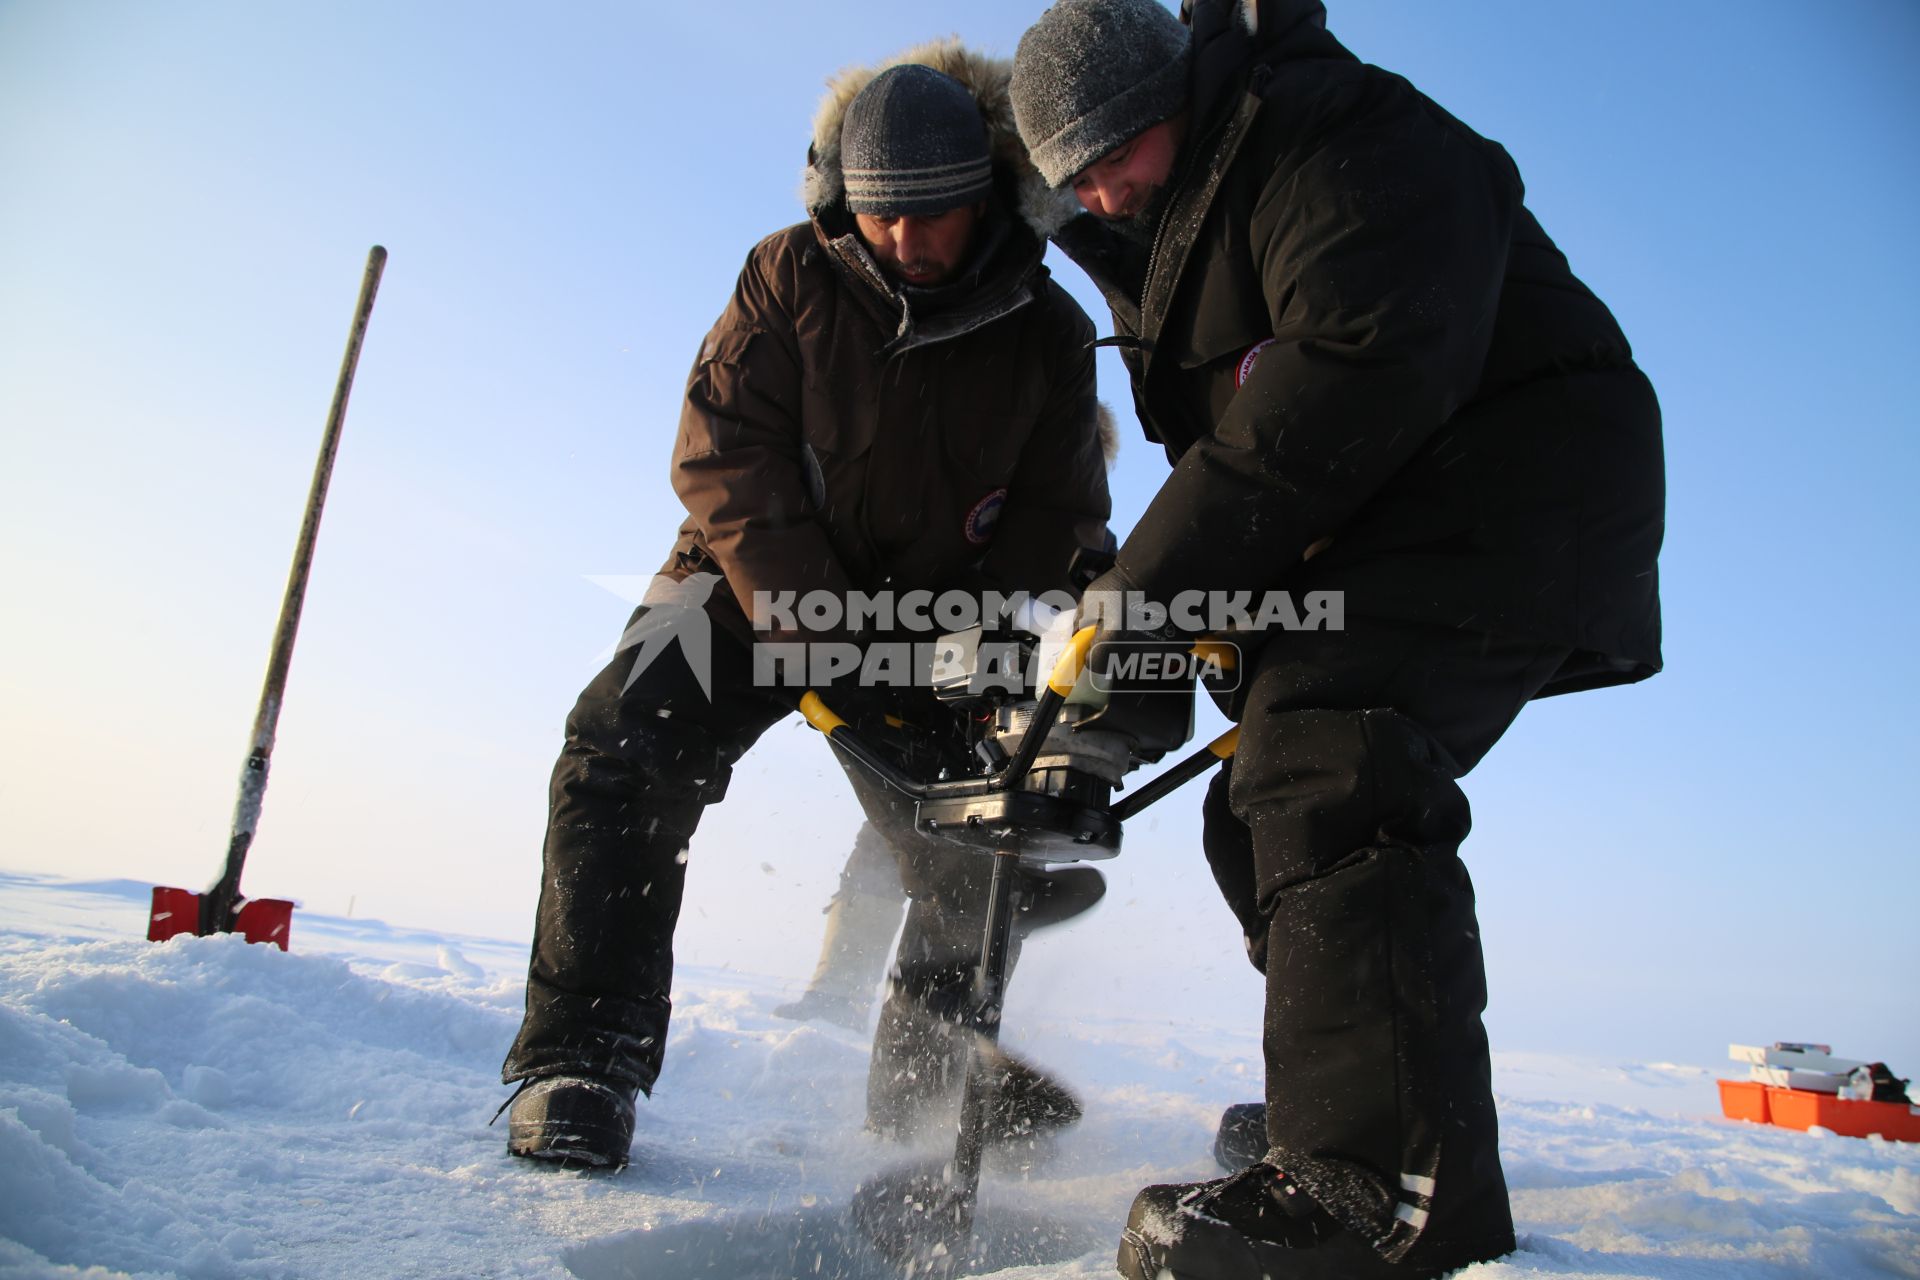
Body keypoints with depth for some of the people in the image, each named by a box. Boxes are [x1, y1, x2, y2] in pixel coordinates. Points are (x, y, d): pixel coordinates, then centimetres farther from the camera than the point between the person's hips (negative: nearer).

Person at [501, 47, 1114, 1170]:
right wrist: (818, 638, -25)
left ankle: (931, 1068, 21)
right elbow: (725, 460, -16)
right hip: (758, 576, -1)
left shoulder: (1047, 334, -9)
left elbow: (1056, 518, -6)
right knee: (625, 758, -22)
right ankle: (582, 1056, -9)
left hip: (927, 614, 2)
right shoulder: (792, 277, -12)